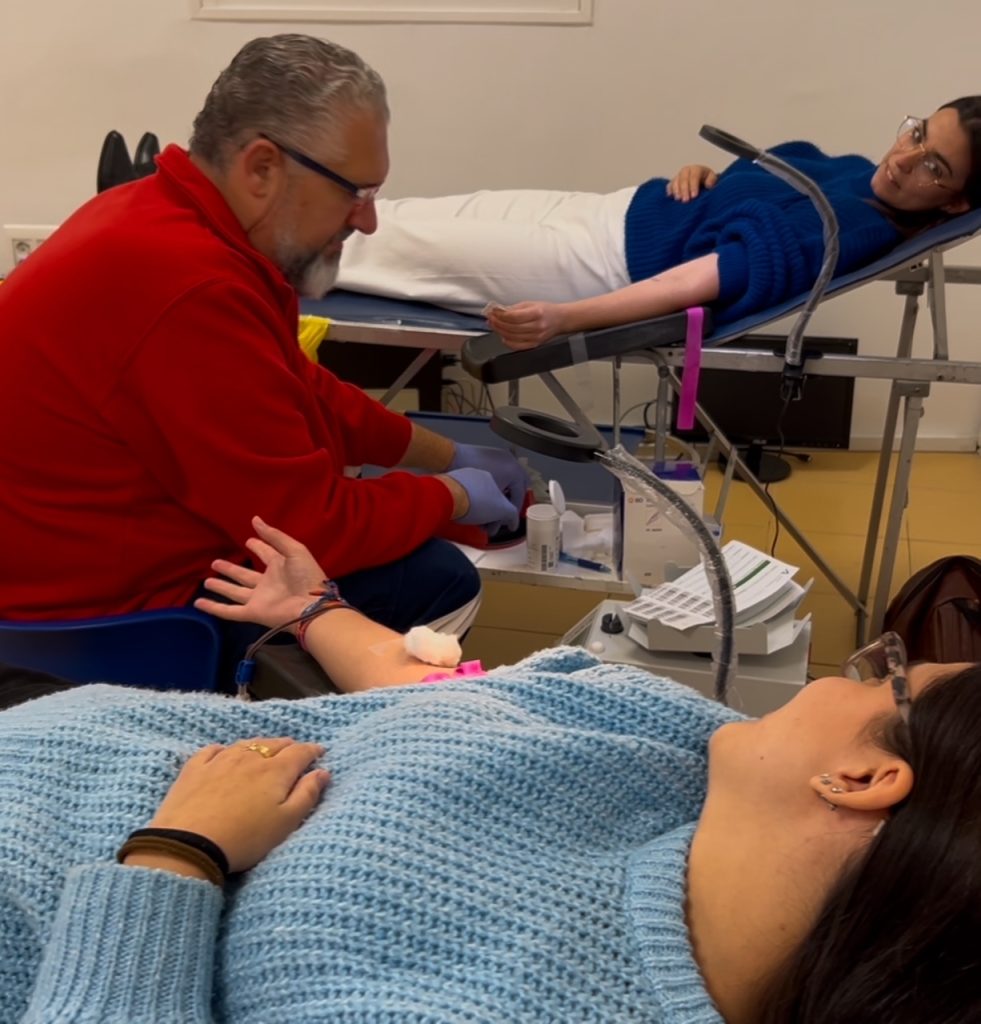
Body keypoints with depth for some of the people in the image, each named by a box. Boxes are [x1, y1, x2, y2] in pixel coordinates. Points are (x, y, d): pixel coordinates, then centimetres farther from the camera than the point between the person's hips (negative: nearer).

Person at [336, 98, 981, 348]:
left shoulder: (858, 234, -23)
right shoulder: (855, 173, 4)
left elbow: (711, 279, -33)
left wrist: (564, 319, -40)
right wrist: (703, 173, -5)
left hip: (606, 260, -8)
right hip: (612, 213, 8)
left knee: (403, 240, 3)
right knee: (414, 220, 14)